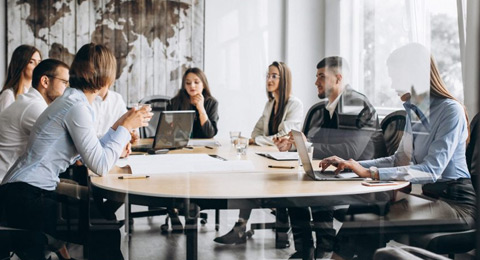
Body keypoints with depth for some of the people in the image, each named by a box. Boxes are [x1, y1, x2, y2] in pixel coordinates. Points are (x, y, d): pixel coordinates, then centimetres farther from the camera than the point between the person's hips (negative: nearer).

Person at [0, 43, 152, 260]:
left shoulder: (71, 101, 14)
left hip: (26, 195, 10)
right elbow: (100, 166, -20)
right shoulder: (77, 108, -15)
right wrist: (126, 127, -10)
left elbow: (91, 154, 12)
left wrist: (118, 126, 18)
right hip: (25, 197, -10)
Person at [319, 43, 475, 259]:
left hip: (455, 201, -7)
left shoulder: (451, 110, -14)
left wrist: (371, 173, -29)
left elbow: (432, 170, -24)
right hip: (427, 195, 7)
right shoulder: (413, 112, 11)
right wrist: (351, 165, 2)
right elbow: (399, 160, 15)